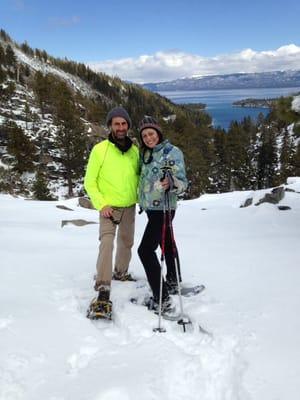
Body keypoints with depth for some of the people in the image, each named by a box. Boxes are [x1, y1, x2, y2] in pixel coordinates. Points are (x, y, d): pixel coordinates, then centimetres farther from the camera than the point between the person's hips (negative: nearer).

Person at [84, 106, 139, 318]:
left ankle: (121, 272, 44)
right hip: (109, 207, -5)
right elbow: (90, 182, -7)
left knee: (126, 243, 18)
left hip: (130, 207, 5)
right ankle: (103, 294, -21)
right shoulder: (100, 150, -10)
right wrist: (101, 204, -16)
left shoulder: (135, 151, 3)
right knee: (107, 243, -20)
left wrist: (139, 196, 2)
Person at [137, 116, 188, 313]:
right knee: (167, 243, 21)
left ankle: (162, 299, -10)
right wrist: (143, 202, 17)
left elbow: (182, 182, -19)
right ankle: (173, 283, 39)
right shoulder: (146, 153, 10)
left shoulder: (173, 152, -12)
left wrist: (170, 184, -39)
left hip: (163, 208, -8)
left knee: (146, 249, -14)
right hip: (151, 208, 8)